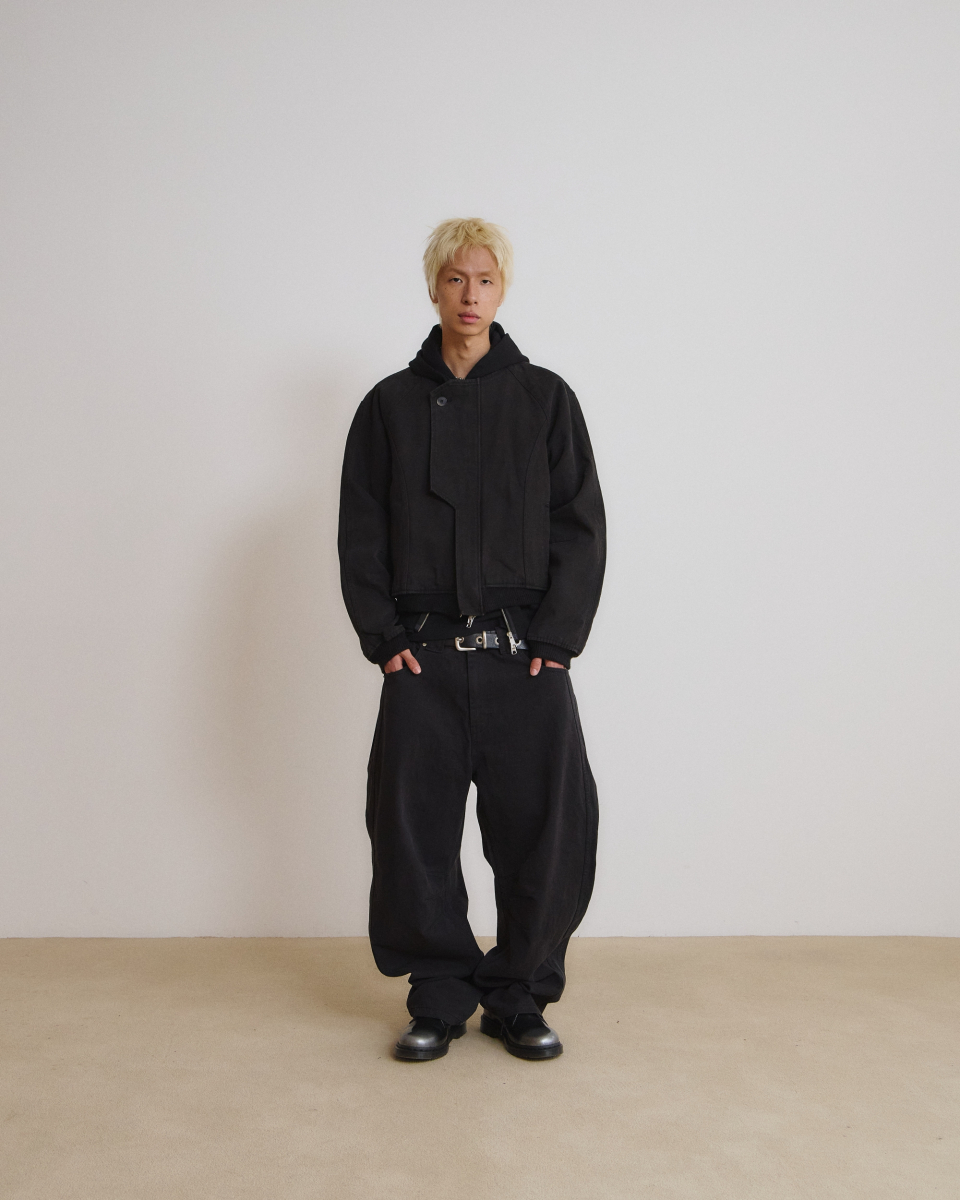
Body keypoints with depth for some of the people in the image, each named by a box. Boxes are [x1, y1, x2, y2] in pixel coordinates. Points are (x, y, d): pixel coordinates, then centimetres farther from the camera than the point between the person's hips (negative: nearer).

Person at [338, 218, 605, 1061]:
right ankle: (439, 1000, 22)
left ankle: (518, 998, 21)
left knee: (542, 829, 2)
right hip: (423, 655, 1)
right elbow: (361, 535, 7)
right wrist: (384, 636, -3)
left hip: (526, 654, 0)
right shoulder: (391, 405, 8)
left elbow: (581, 525, 2)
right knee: (415, 831, 4)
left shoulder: (544, 398, 6)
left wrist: (556, 637, -6)